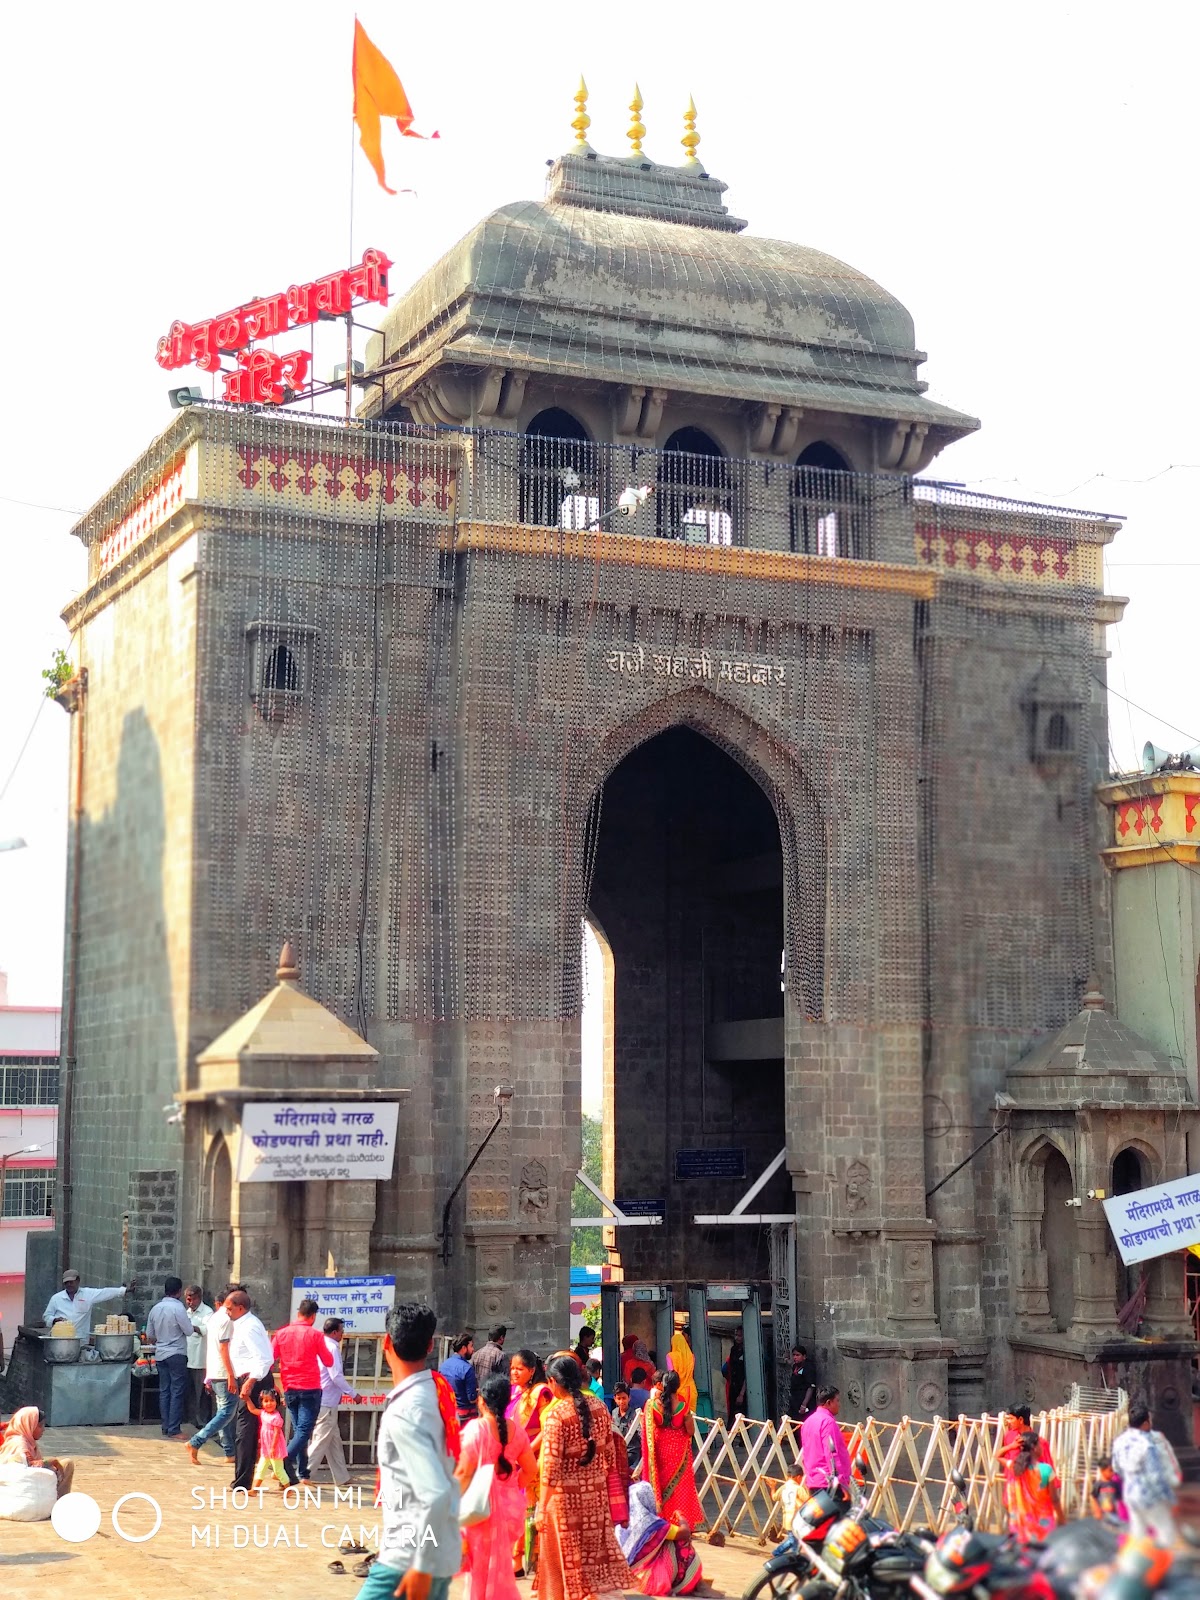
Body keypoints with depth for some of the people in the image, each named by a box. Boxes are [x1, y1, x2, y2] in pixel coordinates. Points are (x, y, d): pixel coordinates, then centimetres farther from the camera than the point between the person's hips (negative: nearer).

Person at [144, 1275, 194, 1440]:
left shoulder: (156, 1308, 6)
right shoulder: (178, 1307, -15)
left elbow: (149, 1335, 13)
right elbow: (189, 1331, -13)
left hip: (160, 1354, 7)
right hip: (176, 1354, -7)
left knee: (164, 1391, 11)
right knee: (177, 1392, -4)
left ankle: (166, 1427, 13)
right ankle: (174, 1430, -6)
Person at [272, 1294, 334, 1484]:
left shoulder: (282, 1333, 3)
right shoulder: (315, 1334, -7)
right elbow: (328, 1362, 0)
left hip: (290, 1389, 4)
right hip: (310, 1389, -4)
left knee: (298, 1430, 15)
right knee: (304, 1430, -6)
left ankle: (302, 1473, 14)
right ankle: (287, 1459, -29)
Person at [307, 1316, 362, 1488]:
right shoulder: (332, 1348, -14)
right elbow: (337, 1376, -20)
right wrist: (353, 1394, -12)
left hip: (322, 1400, 10)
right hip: (327, 1403, -10)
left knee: (334, 1441, 14)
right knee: (321, 1442, -6)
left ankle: (342, 1478, 19)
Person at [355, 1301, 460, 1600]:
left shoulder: (404, 1412, -20)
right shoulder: (439, 1391, 6)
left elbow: (436, 1494, -27)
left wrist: (421, 1566, -23)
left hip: (409, 1559, -9)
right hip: (442, 1552, 9)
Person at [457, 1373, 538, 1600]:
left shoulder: (476, 1428, -14)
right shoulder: (516, 1429, 1)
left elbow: (464, 1472, -18)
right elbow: (531, 1469, 7)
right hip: (511, 1504, 5)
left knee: (481, 1567, 7)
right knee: (501, 1568, 18)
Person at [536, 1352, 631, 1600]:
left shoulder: (555, 1415, -18)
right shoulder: (599, 1406, -1)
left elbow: (550, 1465, -18)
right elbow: (609, 1452, 7)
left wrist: (541, 1508, -12)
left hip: (565, 1495, -5)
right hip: (596, 1492, 5)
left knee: (565, 1555, 9)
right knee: (595, 1548, 16)